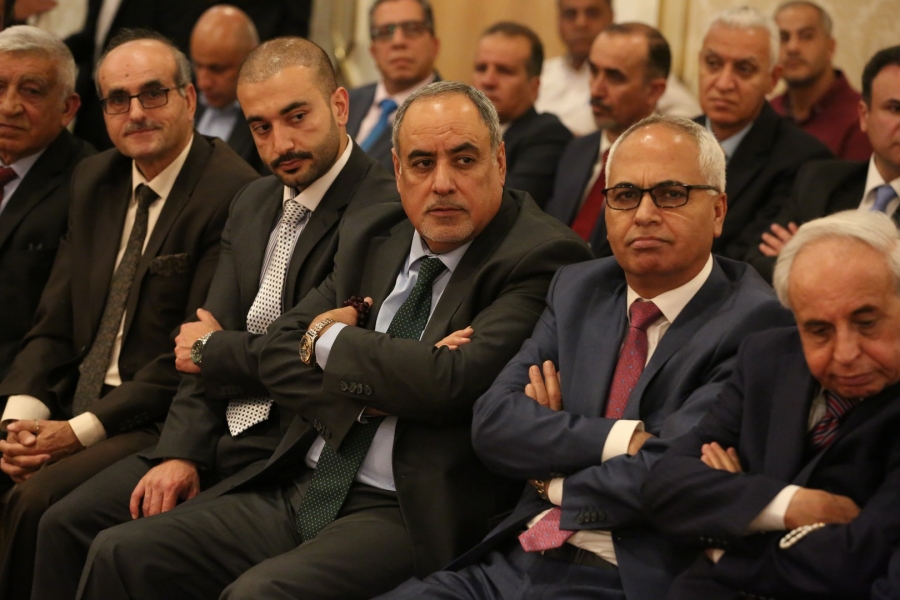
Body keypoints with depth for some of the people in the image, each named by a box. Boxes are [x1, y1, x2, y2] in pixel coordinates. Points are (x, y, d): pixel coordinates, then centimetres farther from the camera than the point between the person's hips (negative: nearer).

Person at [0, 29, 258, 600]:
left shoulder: (232, 194, -12)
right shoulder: (94, 180, 13)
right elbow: (55, 323, 12)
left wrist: (82, 429, -17)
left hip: (161, 424, -7)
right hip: (75, 407, 7)